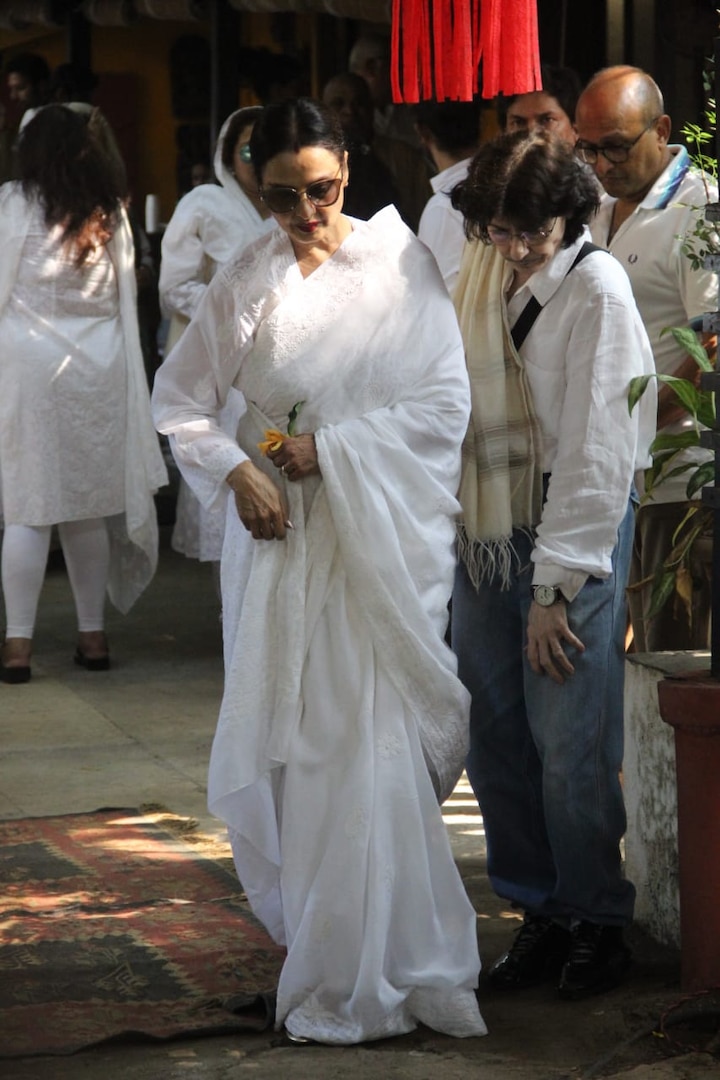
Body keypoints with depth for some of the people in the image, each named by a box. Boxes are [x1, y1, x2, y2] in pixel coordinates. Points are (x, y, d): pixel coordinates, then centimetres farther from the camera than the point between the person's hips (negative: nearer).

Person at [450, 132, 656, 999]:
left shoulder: (596, 292, -12)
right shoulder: (478, 271, 7)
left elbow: (594, 452, -14)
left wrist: (554, 586, -14)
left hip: (573, 536, -6)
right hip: (483, 529, 6)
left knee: (571, 745, -5)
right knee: (495, 736, 7)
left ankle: (596, 922, 12)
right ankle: (540, 911, 22)